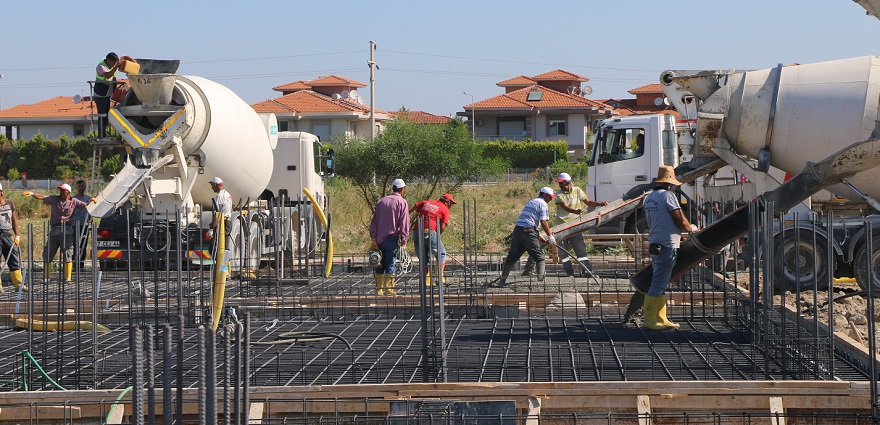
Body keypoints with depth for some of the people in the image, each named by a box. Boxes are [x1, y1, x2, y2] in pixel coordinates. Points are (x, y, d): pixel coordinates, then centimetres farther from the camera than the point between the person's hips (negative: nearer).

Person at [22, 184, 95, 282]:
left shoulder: (74, 202, 9)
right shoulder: (54, 199, 12)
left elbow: (86, 206, 4)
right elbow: (42, 197, 2)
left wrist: (91, 201, -17)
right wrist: (32, 194, -13)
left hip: (67, 231, -2)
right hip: (54, 230, 2)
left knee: (67, 255, -2)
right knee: (47, 254, 4)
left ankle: (68, 277, 3)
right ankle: (46, 277, 12)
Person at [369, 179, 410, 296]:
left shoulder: (381, 201, 14)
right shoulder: (402, 203, -2)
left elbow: (374, 221, 11)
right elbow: (404, 224, -8)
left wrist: (373, 239, 11)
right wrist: (403, 241, -6)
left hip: (379, 238, 5)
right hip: (392, 237, -5)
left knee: (380, 264, 10)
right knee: (390, 264, -3)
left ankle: (379, 289, 11)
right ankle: (388, 289, -7)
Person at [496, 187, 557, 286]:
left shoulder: (530, 202, 26)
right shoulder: (543, 204, 1)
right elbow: (543, 222, -8)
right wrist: (550, 236, -4)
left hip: (517, 229, 7)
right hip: (528, 230, -7)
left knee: (512, 256, 11)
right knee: (539, 256, 1)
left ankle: (502, 280, 13)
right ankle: (541, 279, -6)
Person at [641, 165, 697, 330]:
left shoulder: (649, 197, 15)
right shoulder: (667, 195, -11)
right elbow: (681, 221, -12)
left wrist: (678, 235, 25)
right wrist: (692, 228, 9)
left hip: (655, 244, 9)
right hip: (667, 245, -9)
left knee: (661, 284, 13)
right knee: (658, 284, -7)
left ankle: (661, 319, 15)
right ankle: (649, 319, -7)